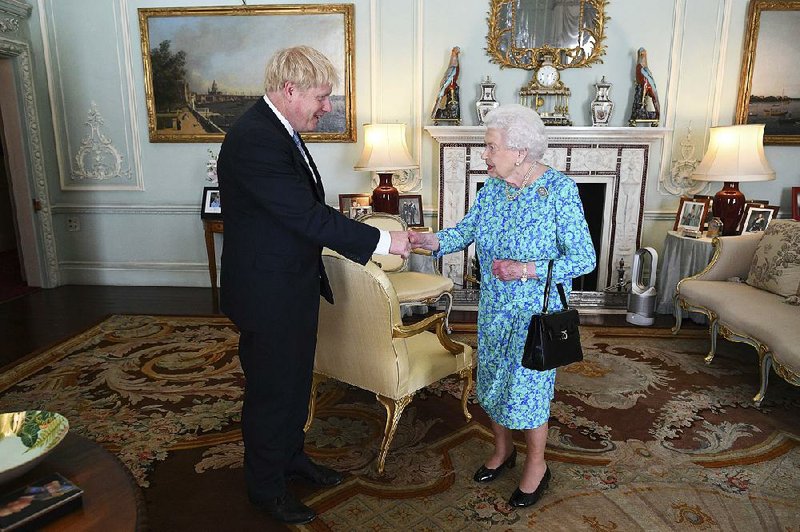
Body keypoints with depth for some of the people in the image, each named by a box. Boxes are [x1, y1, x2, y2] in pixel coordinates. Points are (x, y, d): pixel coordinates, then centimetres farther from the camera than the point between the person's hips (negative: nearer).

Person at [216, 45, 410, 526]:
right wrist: (382, 241, -21)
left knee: (296, 380, 23)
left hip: (294, 286, 9)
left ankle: (292, 456, 44)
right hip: (267, 293, -9)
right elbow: (309, 216, -28)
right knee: (271, 390, 9)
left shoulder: (280, 130, 8)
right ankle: (266, 486, 31)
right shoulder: (254, 140, -25)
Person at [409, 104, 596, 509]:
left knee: (526, 386, 5)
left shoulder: (560, 190, -19)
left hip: (536, 312, -6)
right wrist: (431, 240, -16)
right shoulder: (492, 187, -1)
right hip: (494, 308, 6)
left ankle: (536, 464, 31)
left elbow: (584, 259, -17)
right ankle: (502, 449, 42)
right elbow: (467, 230, 4)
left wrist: (528, 270, -27)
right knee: (492, 379, 17)